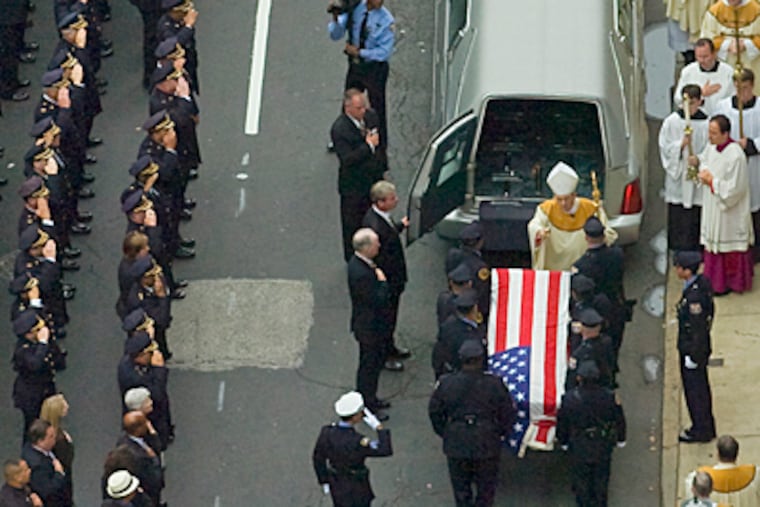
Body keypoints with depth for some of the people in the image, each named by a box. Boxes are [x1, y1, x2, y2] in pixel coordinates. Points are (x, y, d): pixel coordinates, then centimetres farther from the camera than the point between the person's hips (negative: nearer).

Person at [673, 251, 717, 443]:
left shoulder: (694, 296, -33)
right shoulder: (703, 282, -5)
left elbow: (699, 329, -27)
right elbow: (710, 310, 10)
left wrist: (693, 357, -18)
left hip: (693, 350, -9)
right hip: (702, 347, 9)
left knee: (695, 390, 9)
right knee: (700, 387, 23)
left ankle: (701, 431, 25)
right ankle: (706, 427, 37)